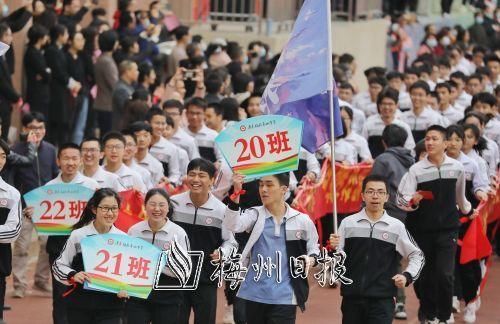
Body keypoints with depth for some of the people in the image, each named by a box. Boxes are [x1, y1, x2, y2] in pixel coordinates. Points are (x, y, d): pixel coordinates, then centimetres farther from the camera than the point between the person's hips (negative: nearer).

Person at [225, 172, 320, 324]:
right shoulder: (255, 215, 1)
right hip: (255, 295, 2)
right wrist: (236, 193, -31)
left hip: (284, 298, -2)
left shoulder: (302, 220, 0)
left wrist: (310, 259, -11)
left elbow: (314, 249, 13)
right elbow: (233, 225, -19)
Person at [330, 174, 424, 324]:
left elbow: (417, 256, 11)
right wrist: (333, 248, -15)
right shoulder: (348, 223, 3)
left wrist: (407, 275, -5)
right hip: (351, 297, 2)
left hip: (382, 300, -2)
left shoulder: (397, 226, 1)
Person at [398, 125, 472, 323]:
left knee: (444, 275, -11)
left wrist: (467, 210, 32)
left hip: (447, 229, 0)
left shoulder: (457, 168, -1)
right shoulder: (416, 170, -7)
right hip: (421, 230, 0)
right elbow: (401, 199, -11)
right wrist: (412, 201, -32)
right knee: (423, 276, 8)